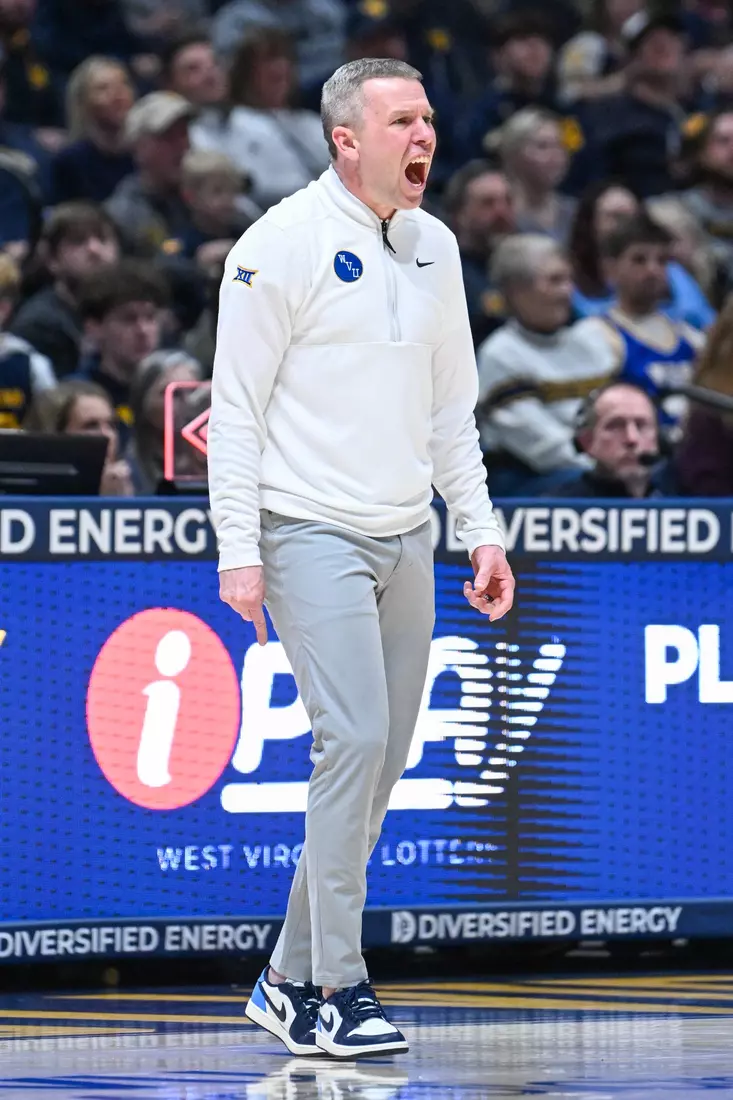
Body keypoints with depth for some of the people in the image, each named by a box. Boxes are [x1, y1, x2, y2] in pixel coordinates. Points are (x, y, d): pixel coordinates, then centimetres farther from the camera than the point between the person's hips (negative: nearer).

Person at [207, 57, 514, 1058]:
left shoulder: (434, 247, 12)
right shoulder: (284, 245, -9)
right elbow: (235, 404, -9)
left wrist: (480, 529, 15)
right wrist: (239, 550, -14)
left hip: (405, 541, 7)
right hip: (314, 534, -7)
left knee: (383, 761, 6)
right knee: (354, 741, -16)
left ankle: (290, 983, 16)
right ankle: (337, 987, -10)